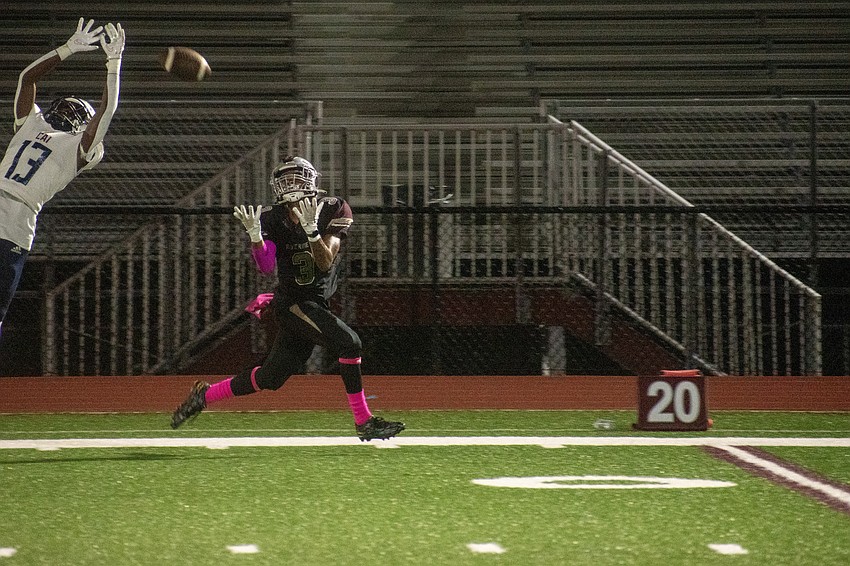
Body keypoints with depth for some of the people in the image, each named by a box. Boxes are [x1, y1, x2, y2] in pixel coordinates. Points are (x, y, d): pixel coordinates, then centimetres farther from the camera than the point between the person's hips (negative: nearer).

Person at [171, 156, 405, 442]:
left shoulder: (332, 211, -7)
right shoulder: (272, 220, -7)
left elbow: (325, 263, -17)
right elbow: (265, 266, -19)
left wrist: (311, 230, -33)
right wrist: (254, 234, -35)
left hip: (317, 305, 4)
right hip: (294, 303, -4)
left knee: (271, 377, 9)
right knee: (348, 343, -23)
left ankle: (205, 395, 28)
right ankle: (363, 421, -17)